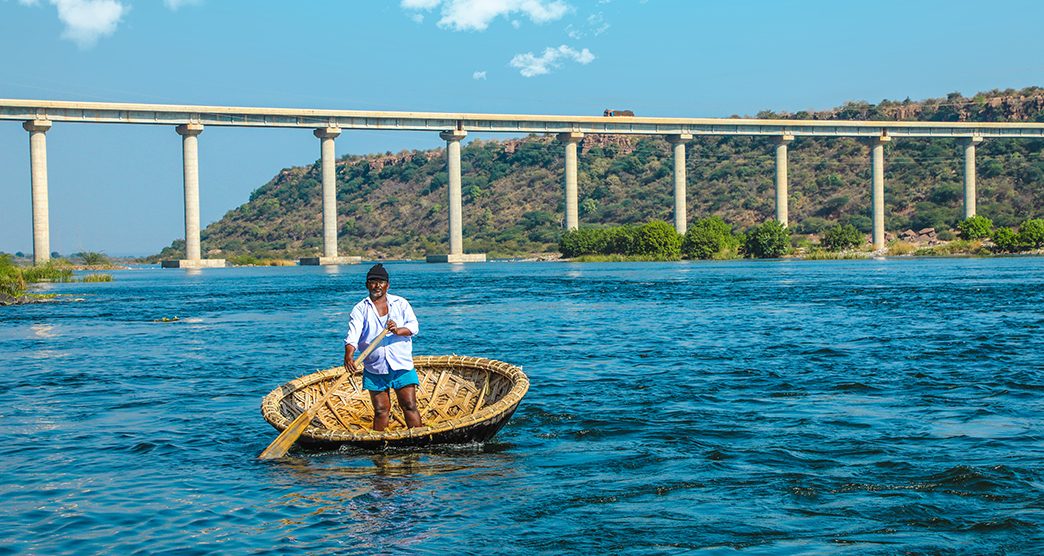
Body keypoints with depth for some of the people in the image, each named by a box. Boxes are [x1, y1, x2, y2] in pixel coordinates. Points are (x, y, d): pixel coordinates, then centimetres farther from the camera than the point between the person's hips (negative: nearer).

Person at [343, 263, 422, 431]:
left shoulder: (401, 303, 7)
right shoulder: (360, 309, 4)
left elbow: (414, 326, -4)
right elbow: (353, 334, -11)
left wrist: (398, 330, -25)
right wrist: (349, 354, -30)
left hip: (402, 365, 0)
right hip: (374, 369, 0)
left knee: (410, 406, -3)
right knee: (381, 410, 4)